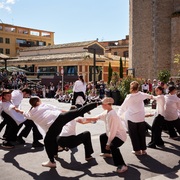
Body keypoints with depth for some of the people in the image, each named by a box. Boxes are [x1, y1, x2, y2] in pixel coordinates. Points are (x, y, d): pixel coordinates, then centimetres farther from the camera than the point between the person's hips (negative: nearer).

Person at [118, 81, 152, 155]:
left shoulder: (129, 97, -17)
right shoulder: (141, 94, -5)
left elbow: (123, 107, -13)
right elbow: (146, 95, 20)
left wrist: (118, 114, 2)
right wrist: (150, 96, 43)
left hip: (132, 119, -4)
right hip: (141, 118, 4)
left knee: (134, 135, 9)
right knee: (141, 134, 15)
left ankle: (137, 150, 14)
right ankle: (143, 149, 23)